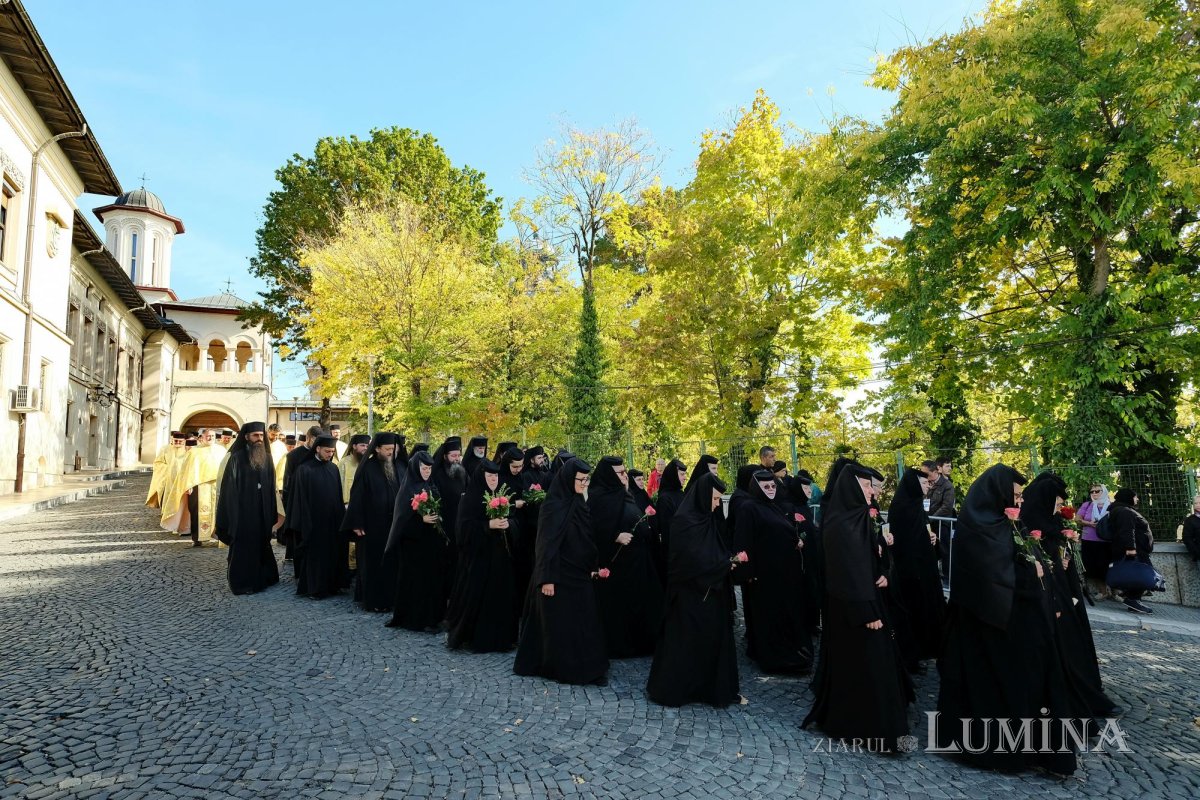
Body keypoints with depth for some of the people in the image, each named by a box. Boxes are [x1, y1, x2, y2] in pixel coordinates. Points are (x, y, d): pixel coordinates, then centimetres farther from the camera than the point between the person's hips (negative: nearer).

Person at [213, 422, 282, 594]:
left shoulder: (267, 458, 6)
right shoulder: (237, 458, -8)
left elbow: (271, 486, 7)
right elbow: (229, 486, -10)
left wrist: (273, 511, 4)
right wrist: (232, 512, -14)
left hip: (262, 511, 5)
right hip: (242, 510, -5)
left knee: (261, 545, 13)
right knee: (243, 546, 3)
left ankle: (261, 579, 26)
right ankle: (241, 583, 14)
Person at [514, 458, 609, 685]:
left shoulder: (579, 503, 8)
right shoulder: (554, 506, -16)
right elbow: (547, 544, -18)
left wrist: (593, 567, 8)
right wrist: (547, 578, -21)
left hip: (580, 574, 8)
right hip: (560, 575, -8)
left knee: (584, 622, 11)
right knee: (560, 623, 2)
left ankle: (587, 667, 21)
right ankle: (562, 669, 13)